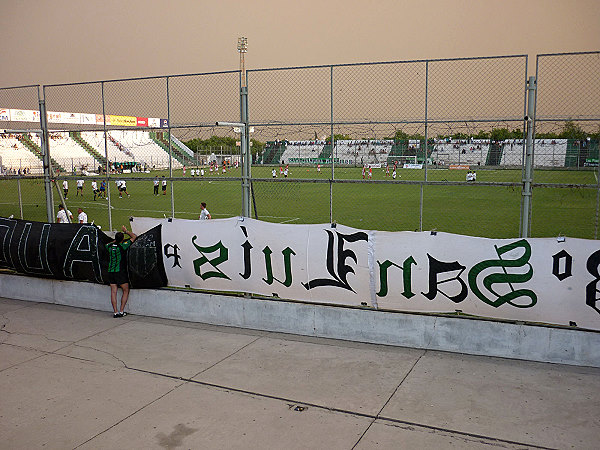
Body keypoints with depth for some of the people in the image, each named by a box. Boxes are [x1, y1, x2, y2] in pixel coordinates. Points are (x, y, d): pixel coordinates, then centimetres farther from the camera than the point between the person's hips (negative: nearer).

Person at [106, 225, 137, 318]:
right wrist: (126, 231, 10)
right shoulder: (123, 246, -11)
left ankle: (115, 312, 4)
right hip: (120, 271, -5)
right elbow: (134, 237, -3)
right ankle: (121, 311, 3)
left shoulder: (110, 246, 4)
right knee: (126, 291, 7)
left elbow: (107, 244, 31)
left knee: (113, 292, 6)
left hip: (110, 271, 5)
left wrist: (115, 240, 35)